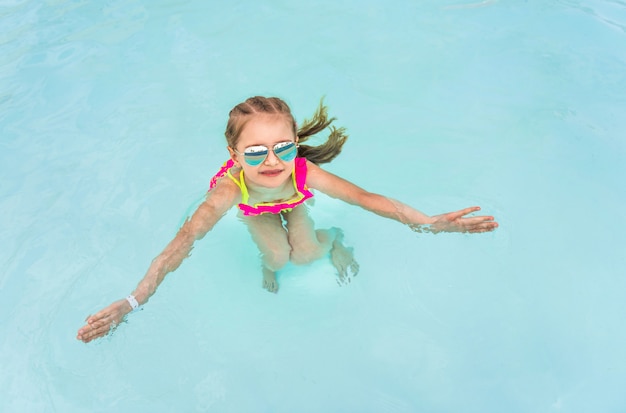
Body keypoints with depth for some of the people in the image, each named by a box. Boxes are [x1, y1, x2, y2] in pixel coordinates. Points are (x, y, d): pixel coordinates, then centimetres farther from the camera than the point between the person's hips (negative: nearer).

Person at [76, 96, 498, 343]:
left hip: (291, 200, 1)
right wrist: (133, 302, -64)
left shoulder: (303, 172, -46)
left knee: (304, 253, -14)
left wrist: (429, 222, -49)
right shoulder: (231, 187, -50)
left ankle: (332, 239, 20)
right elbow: (184, 241, -57)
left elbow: (364, 197, -45)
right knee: (278, 255, -18)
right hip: (253, 207, -1)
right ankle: (269, 262, 18)